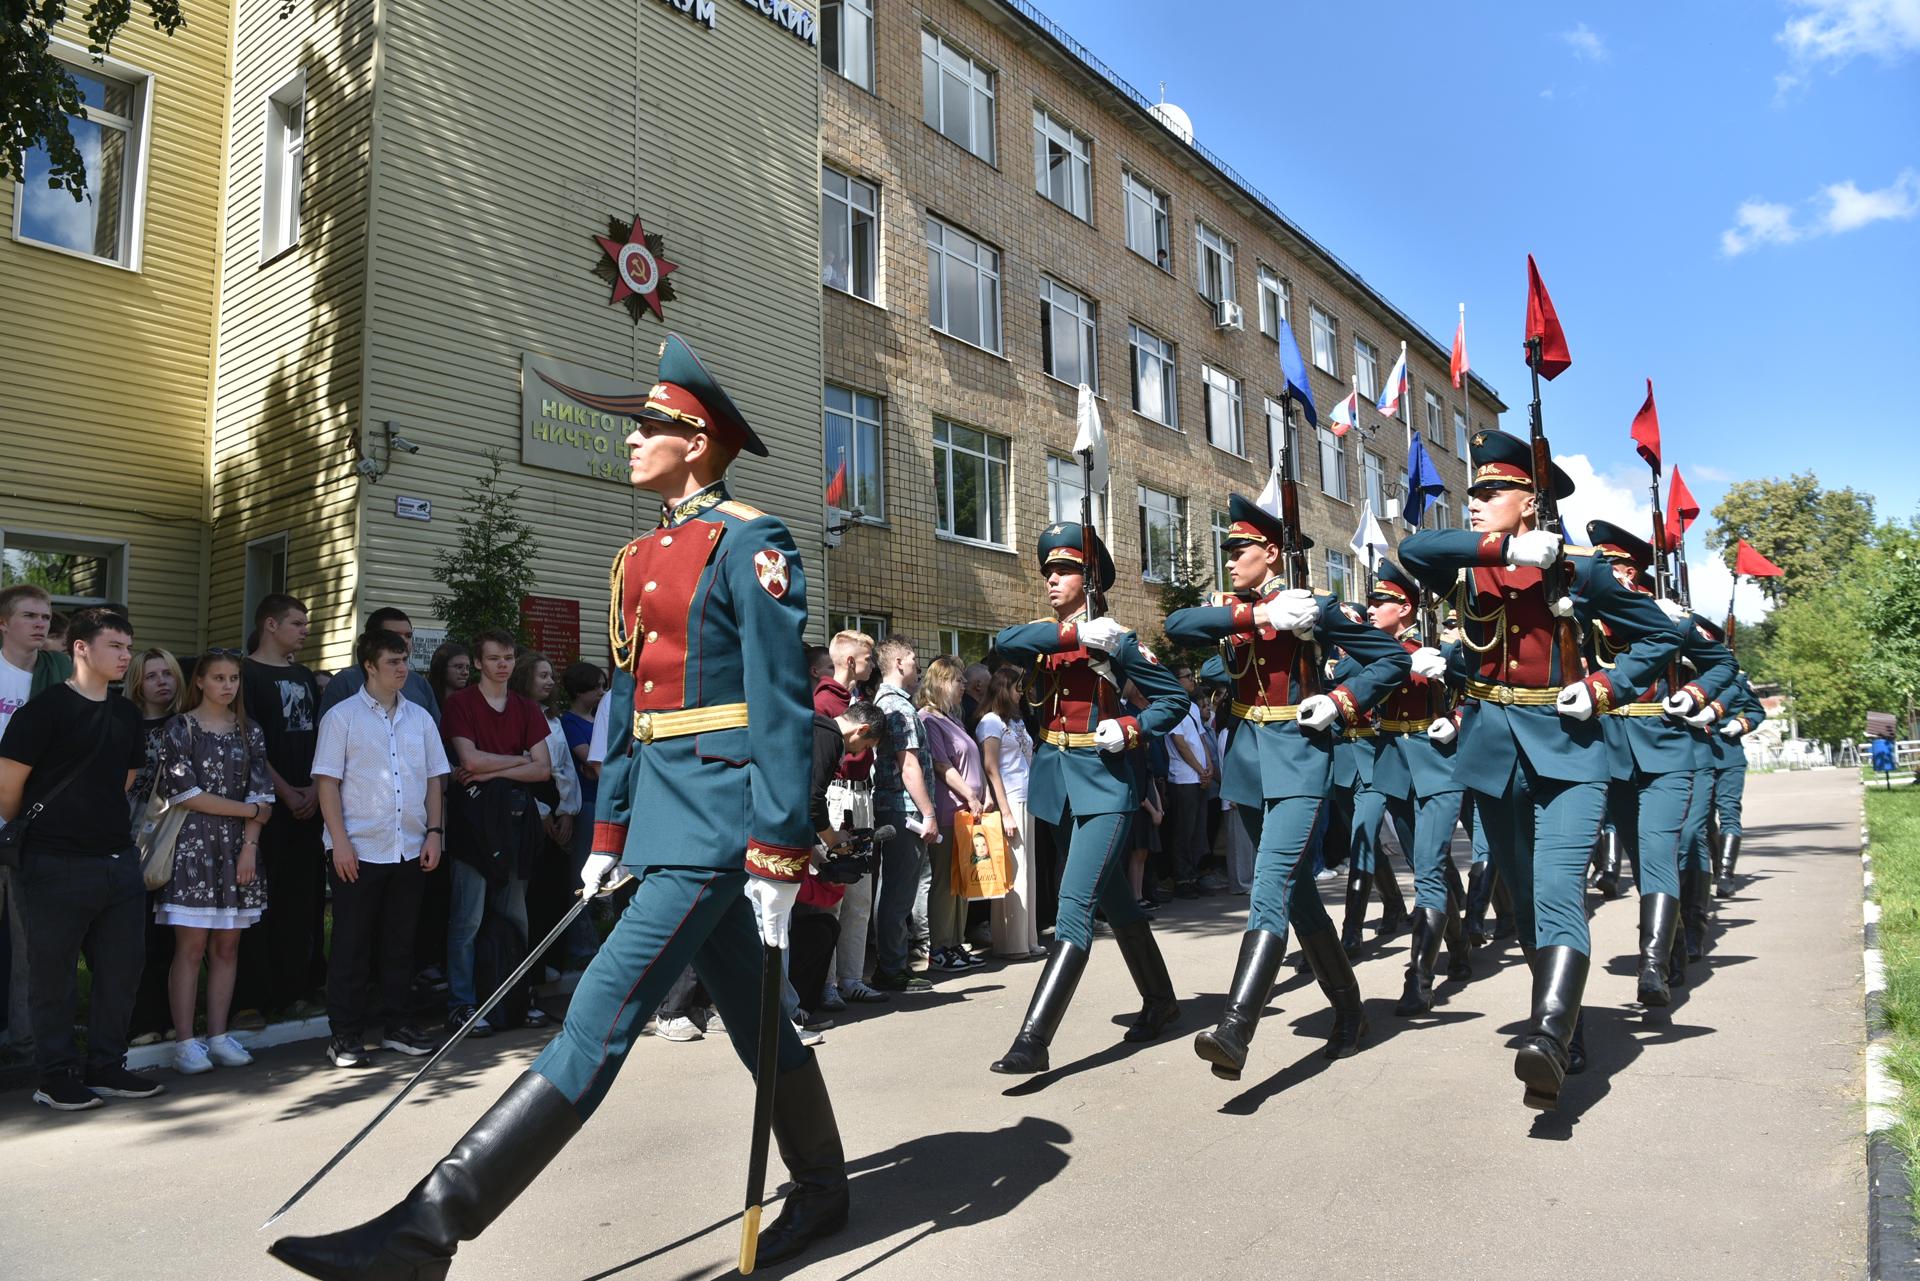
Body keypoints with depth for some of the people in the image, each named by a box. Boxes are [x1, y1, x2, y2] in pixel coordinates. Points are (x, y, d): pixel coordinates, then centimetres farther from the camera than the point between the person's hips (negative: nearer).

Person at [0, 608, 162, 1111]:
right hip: (57, 866, -7)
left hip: (118, 860, 7)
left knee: (121, 968, 11)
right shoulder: (45, 709, -10)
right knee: (53, 975, 5)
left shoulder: (125, 714, 12)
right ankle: (56, 1077, 16)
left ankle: (106, 1066, 23)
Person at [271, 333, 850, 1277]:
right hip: (663, 812, 9)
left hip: (717, 820, -9)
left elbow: (782, 708, -15)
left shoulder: (749, 544, -10)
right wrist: (607, 837, 17)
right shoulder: (640, 556, 16)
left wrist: (778, 861, -18)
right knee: (754, 1015, 17)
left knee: (603, 1013, -9)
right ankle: (823, 1190, 33)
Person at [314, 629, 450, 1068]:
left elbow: (434, 779, 12)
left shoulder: (420, 718, 10)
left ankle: (395, 1023, 22)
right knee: (351, 945, 3)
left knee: (399, 941, 12)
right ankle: (344, 1034, 12)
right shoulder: (342, 716, -2)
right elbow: (327, 781, -5)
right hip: (359, 850, -4)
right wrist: (340, 841, -11)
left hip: (410, 850, 4)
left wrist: (434, 832, 4)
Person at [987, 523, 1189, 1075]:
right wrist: (1074, 634, -25)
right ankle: (1160, 1001, 36)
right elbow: (1004, 641, -15)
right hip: (1058, 780, 6)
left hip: (1103, 781, -6)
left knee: (1074, 905, -14)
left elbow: (1175, 696, 0)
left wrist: (1130, 731, -16)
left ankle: (1033, 1041, -13)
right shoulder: (1043, 635, 8)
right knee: (1113, 898, 18)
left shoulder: (1115, 638, -5)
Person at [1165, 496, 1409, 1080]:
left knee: (1271, 885, -19)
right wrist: (1258, 615, -20)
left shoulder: (1313, 604, -5)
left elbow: (1392, 658, 1)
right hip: (1247, 759, 7)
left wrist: (1341, 703, -13)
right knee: (1297, 888, 14)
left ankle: (1235, 1031, -26)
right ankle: (1348, 1011, 31)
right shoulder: (1229, 607, 9)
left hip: (1299, 757, -6)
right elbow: (1177, 625, -13)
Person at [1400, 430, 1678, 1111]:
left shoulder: (1578, 571, -1)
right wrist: (1507, 547, -22)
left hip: (1566, 749, -3)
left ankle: (1548, 1040, -32)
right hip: (1494, 751, 4)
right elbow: (1413, 549, -17)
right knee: (1524, 900, 11)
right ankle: (1564, 1032, 26)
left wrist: (1605, 689, -8)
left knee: (1557, 893, -21)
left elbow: (1662, 635, 7)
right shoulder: (1468, 568, 5)